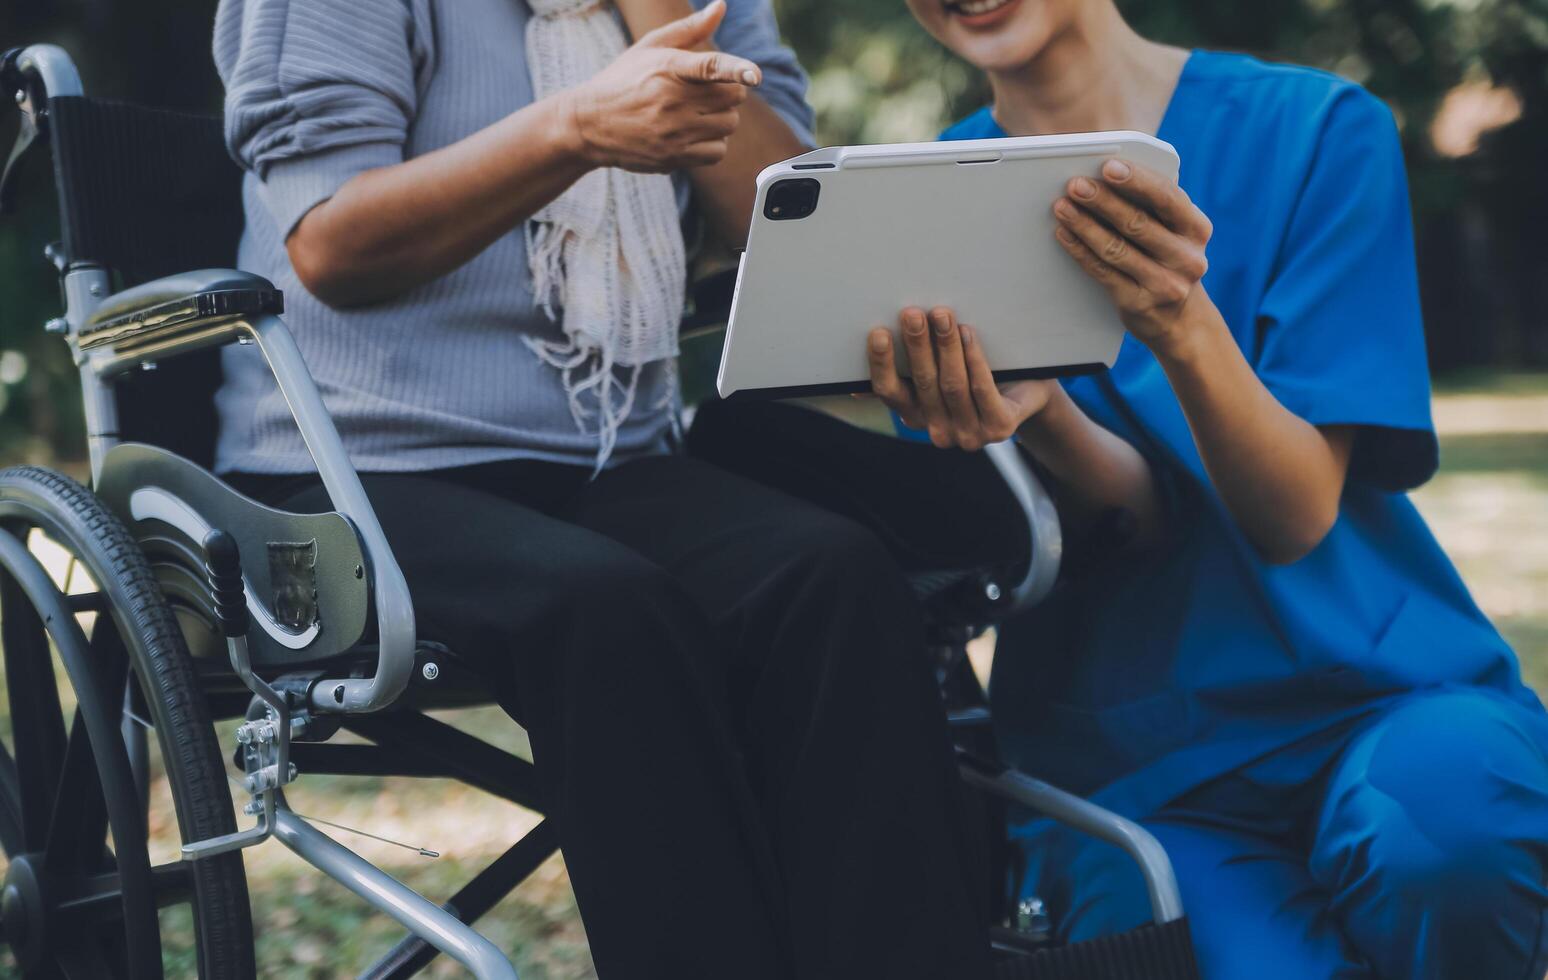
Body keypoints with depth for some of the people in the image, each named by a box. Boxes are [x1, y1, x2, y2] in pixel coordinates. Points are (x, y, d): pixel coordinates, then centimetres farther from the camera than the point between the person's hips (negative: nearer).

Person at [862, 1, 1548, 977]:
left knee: (1438, 812, -35)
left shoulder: (1317, 127, 0)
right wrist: (1037, 418, -28)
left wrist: (1186, 330, -27)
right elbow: (1137, 518, -5)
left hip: (1375, 688, 0)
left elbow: (1296, 516, -8)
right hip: (1124, 762, 0)